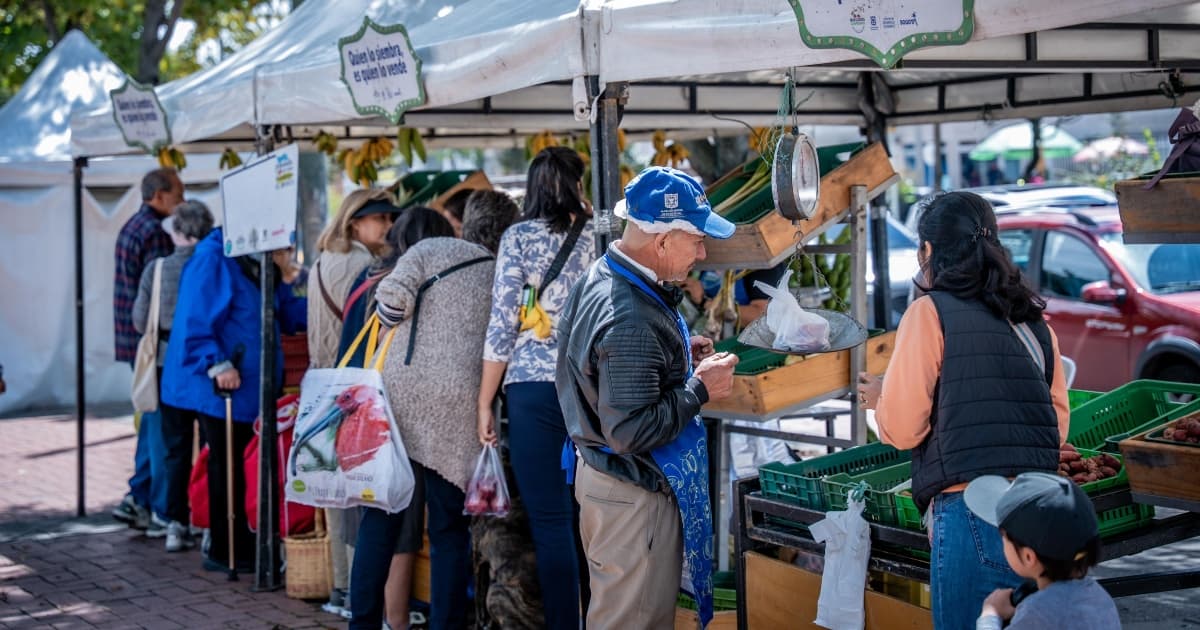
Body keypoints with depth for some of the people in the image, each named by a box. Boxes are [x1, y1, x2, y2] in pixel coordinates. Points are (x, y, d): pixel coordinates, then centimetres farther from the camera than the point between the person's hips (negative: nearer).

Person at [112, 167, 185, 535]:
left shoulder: (132, 227, 16)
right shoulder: (154, 232, -16)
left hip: (134, 339, 10)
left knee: (152, 418, 17)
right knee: (162, 423, -6)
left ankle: (137, 499, 20)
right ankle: (164, 512, -3)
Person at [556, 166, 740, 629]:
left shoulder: (599, 278, 4)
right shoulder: (630, 320, -28)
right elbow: (631, 431, -29)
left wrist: (679, 357, 7)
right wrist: (700, 389, -18)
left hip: (600, 472, 10)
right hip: (632, 496, -10)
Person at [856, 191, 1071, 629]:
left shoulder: (931, 312, -3)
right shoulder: (1032, 319, 13)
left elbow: (902, 429, -4)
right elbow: (1059, 422, 18)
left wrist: (880, 399, 16)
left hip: (971, 511, -6)